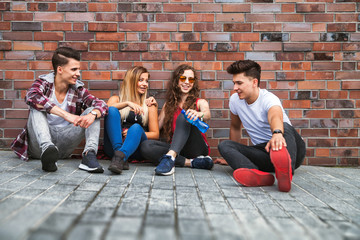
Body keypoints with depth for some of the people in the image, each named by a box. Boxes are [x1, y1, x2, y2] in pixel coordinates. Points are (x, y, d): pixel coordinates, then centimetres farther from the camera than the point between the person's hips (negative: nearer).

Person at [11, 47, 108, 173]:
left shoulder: (78, 89, 3)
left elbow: (102, 104, -9)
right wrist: (66, 115, -40)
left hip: (64, 143, 3)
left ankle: (89, 154, -34)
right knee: (37, 107, -24)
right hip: (40, 144, -2)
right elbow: (32, 96, -29)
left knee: (93, 111, -11)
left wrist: (92, 114, -34)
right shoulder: (43, 83, -6)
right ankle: (46, 148, -46)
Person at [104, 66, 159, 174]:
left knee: (136, 127, -31)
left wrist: (135, 133, -6)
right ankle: (118, 151, -39)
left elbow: (155, 134, 11)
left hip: (135, 148, 0)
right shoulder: (116, 99, 17)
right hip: (113, 146, 0)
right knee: (112, 111, -21)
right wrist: (126, 103, -21)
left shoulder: (149, 104, 18)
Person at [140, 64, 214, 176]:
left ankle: (170, 157, -50)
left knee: (183, 117, -26)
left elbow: (207, 114, -16)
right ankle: (192, 162, -30)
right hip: (175, 147, 3)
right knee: (145, 146, -23)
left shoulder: (200, 102, 9)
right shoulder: (169, 104, 18)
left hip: (196, 149, -3)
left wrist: (199, 114, -40)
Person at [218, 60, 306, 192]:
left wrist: (277, 133, -64)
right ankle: (259, 175, -49)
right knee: (224, 145, -18)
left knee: (285, 127, -35)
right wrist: (232, 154, 25)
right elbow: (235, 127, 21)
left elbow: (275, 117, -42)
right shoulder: (235, 100, 3)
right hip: (262, 151, 5)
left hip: (288, 151, -4)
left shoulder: (269, 99, -17)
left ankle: (285, 170, -67)